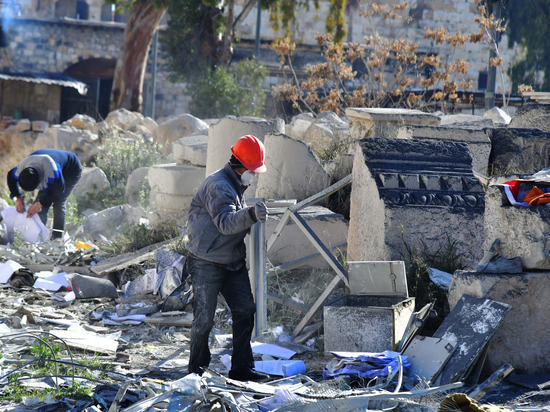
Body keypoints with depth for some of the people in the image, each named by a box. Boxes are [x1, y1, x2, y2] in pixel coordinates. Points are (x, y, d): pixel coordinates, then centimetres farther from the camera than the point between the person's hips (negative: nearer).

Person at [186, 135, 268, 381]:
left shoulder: (237, 185, 12)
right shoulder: (218, 186, -20)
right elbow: (225, 222, -36)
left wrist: (254, 216, 11)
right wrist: (251, 215, -51)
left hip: (233, 261, 9)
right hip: (206, 263, -9)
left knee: (245, 310, 3)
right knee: (204, 319, -5)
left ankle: (241, 368, 10)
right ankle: (197, 370, 12)